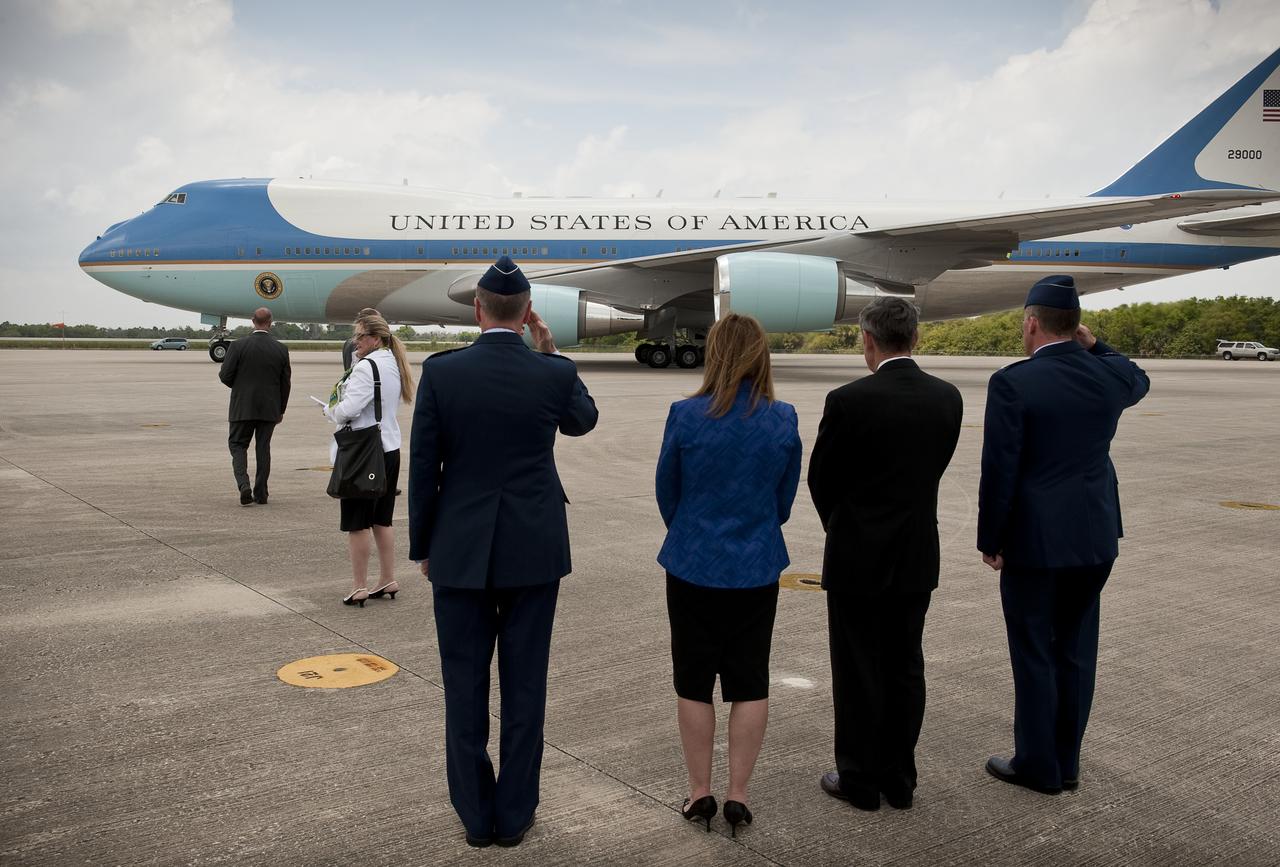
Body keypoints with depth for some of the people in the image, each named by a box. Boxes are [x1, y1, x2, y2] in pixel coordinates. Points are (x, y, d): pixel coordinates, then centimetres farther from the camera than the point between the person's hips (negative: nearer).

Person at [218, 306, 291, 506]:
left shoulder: (238, 346, -10)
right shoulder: (281, 349, -3)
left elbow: (225, 375, -9)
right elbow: (285, 383, 2)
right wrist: (281, 410, 13)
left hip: (242, 407, -2)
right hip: (269, 408, 2)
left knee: (237, 445, 9)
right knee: (263, 448, 11)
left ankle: (244, 486, -11)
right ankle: (260, 493, 14)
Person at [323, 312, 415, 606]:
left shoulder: (366, 367, -18)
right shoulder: (393, 365, 11)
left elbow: (348, 410, -25)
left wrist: (329, 410, -5)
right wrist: (339, 410, 9)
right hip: (390, 449, 9)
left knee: (357, 523, 1)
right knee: (382, 521, 16)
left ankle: (359, 587, 7)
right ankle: (388, 580, 21)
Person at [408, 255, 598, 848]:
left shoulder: (440, 372, -9)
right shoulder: (555, 373, -7)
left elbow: (424, 468, -4)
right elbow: (582, 420, 17)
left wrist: (422, 547, 8)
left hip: (460, 552, 0)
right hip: (533, 552, 1)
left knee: (465, 688, 11)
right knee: (524, 687, 10)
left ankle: (476, 816, 22)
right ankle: (514, 815, 21)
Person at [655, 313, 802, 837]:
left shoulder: (686, 415, -14)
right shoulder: (784, 421, -8)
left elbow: (667, 493, -1)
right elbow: (784, 501, 4)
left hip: (693, 566, -1)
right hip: (757, 570, 2)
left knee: (694, 681, 12)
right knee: (749, 682, 13)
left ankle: (700, 793, 20)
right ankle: (738, 795, 17)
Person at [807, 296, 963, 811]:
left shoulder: (849, 401, -17)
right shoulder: (948, 398, -2)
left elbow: (820, 479, -5)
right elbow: (933, 470, 8)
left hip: (858, 558, -5)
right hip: (917, 558, 5)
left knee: (858, 673, 6)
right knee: (905, 669, 14)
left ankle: (860, 781, 18)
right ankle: (899, 781, 24)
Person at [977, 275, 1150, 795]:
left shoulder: (1012, 383, -16)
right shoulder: (1110, 375, 0)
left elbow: (999, 472, -15)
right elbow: (1139, 382, 27)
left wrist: (989, 541, -4)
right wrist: (1094, 346, 13)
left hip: (1034, 541, -5)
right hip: (1095, 538, 6)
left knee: (1034, 656, 6)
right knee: (1076, 651, 15)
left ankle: (1039, 766, 17)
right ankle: (1066, 761, 26)